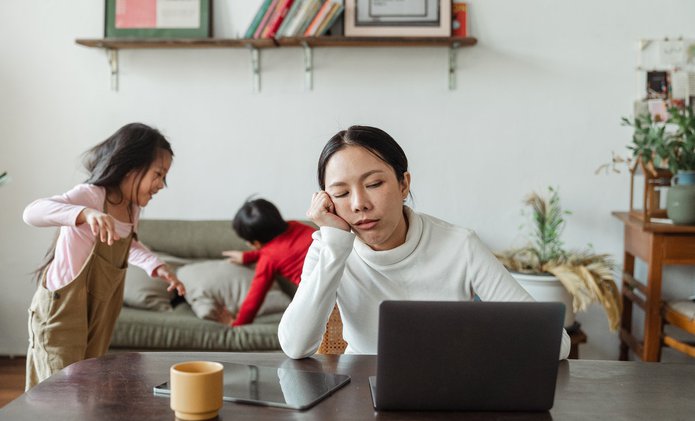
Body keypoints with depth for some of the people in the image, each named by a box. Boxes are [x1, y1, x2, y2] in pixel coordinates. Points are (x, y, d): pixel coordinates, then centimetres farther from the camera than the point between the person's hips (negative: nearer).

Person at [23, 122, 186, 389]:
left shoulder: (133, 208, 2)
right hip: (62, 308, -8)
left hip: (100, 313, 8)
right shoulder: (90, 195, -21)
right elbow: (33, 213, -38)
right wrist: (86, 213, -54)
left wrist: (157, 267, 5)